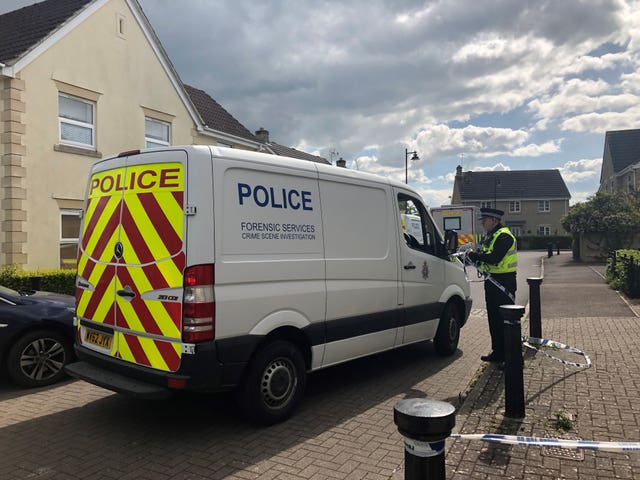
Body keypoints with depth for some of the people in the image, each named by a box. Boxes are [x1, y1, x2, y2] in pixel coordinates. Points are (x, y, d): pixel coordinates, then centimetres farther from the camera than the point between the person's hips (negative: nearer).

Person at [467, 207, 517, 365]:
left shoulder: (504, 236, -16)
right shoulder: (490, 236, 16)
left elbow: (494, 258, -27)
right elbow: (485, 256, 18)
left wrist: (474, 255, -18)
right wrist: (473, 255, -1)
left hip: (504, 282, -10)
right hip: (492, 282, 10)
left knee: (505, 320, -4)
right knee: (494, 319, 15)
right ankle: (497, 353, 26)